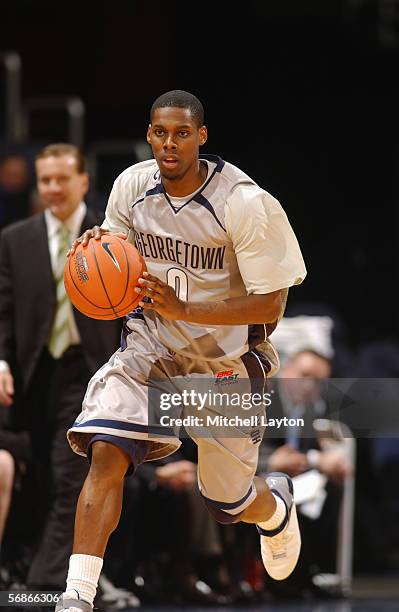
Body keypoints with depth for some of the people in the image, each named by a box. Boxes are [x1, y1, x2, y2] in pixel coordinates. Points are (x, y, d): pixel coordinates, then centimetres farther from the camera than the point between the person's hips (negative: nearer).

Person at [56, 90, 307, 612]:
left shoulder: (244, 203, -22)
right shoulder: (132, 186, -7)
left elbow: (270, 305, -21)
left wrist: (183, 308, -32)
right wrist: (97, 247, -13)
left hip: (224, 362, -3)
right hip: (150, 346, 3)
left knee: (228, 502, 11)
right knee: (106, 454, -22)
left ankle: (277, 505, 50)